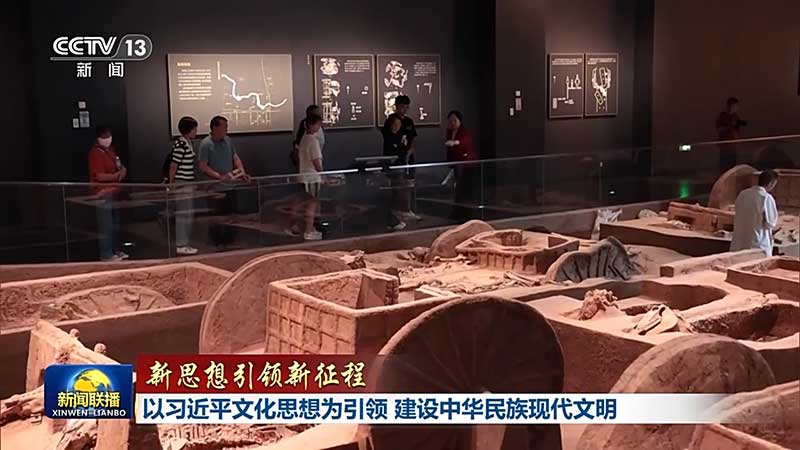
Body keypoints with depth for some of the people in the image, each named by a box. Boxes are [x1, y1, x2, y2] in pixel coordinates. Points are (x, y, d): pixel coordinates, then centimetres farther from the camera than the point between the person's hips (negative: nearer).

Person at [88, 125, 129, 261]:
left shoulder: (111, 149, 11)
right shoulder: (95, 153, -16)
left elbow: (120, 166, 21)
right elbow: (101, 176, -22)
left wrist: (123, 170, -2)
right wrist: (117, 175, -12)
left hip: (113, 192, 9)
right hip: (103, 194, -9)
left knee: (115, 224, 18)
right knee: (106, 226, -4)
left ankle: (116, 250, 30)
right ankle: (106, 255, 3)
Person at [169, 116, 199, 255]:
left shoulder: (188, 142, 11)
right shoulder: (181, 144, -18)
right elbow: (173, 166, -17)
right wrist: (171, 184, -12)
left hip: (188, 183, 10)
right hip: (181, 184, -10)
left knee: (188, 215, 14)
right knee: (182, 215, -3)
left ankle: (184, 243, 22)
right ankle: (181, 245, 3)